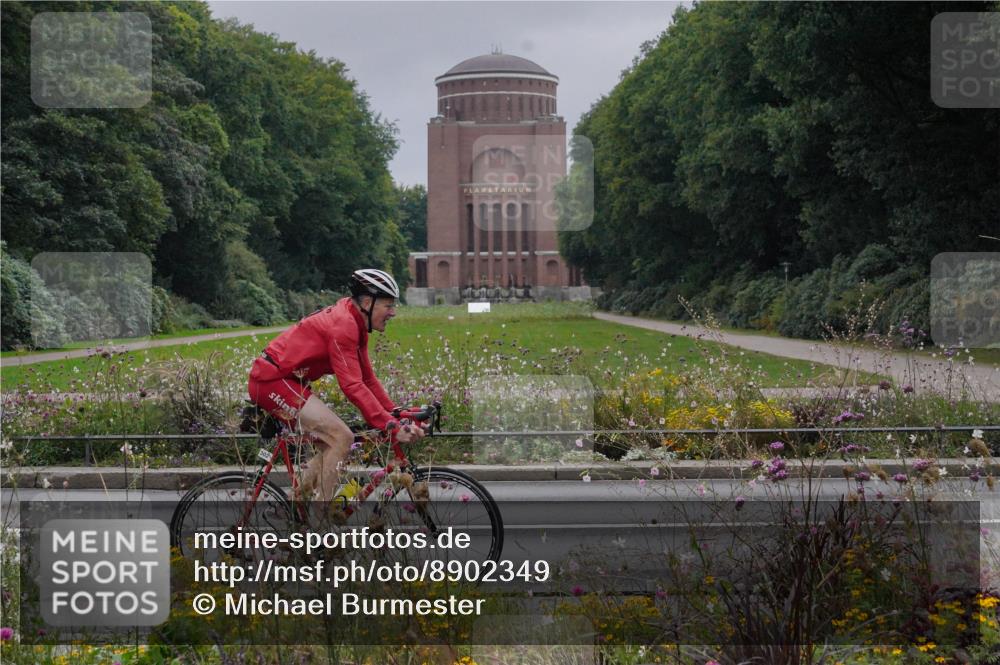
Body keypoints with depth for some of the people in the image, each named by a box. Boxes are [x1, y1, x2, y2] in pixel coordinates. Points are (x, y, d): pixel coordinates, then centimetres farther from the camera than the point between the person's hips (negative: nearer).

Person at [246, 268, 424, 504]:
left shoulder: (355, 325, 10)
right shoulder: (342, 326, -21)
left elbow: (368, 379, 11)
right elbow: (353, 386, -28)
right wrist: (393, 427, -32)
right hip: (273, 381, -11)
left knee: (330, 445, 11)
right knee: (342, 438, -16)